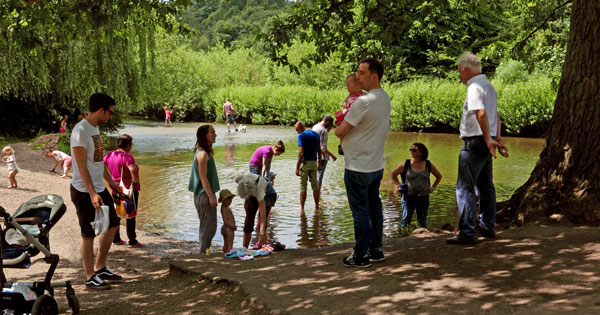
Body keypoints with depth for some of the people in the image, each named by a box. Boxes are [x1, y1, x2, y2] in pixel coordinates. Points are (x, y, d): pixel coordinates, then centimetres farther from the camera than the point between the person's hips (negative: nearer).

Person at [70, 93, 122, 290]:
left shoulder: (95, 129, 11)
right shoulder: (81, 130, -18)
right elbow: (82, 166, -22)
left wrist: (110, 181, 24)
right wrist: (92, 194, -26)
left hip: (100, 188, 10)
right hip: (84, 192, -10)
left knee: (112, 225, 16)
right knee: (89, 235, 0)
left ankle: (100, 268, 27)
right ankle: (90, 277, 12)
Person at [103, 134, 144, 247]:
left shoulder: (110, 155, 2)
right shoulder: (127, 156, -21)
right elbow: (133, 169, -38)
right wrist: (135, 181, -21)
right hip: (130, 189, -7)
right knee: (131, 216, 3)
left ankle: (116, 239, 24)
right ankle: (132, 241, 9)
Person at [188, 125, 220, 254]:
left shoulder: (205, 152, 14)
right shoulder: (202, 154, -17)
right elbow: (203, 177, -20)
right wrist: (211, 197, -21)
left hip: (205, 194, 10)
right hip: (204, 195, -10)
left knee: (210, 227, 15)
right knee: (207, 227, -5)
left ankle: (205, 252, 21)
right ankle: (203, 253, 0)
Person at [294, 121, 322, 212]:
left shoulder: (301, 136, -12)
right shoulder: (316, 134, 8)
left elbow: (301, 153, -18)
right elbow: (319, 151, 10)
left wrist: (297, 168, -16)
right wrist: (319, 164, 17)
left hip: (305, 162, -5)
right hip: (314, 162, 6)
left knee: (303, 186, 3)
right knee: (315, 185, 13)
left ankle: (302, 208, 7)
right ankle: (317, 207, 17)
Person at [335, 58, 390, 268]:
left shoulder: (363, 102, -21)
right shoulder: (385, 99, 7)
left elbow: (340, 132, -18)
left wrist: (338, 127, 6)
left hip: (358, 167, -8)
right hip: (377, 165, 9)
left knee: (360, 211, 0)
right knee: (374, 207, 16)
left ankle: (361, 256, 7)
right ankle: (376, 250, 24)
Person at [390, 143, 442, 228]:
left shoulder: (428, 165, 0)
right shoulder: (406, 164, -5)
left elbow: (439, 176, 16)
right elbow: (393, 174, 10)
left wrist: (433, 187, 5)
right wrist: (398, 185, 0)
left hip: (423, 197, 1)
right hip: (408, 196, -1)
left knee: (422, 221, 8)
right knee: (406, 220, -5)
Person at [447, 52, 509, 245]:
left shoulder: (475, 87, -14)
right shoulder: (488, 86, 18)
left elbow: (481, 114, -27)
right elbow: (496, 117, 21)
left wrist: (488, 139, -30)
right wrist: (497, 140, 22)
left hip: (475, 142, -10)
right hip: (486, 142, 10)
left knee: (465, 188, -9)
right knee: (486, 186, 16)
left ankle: (467, 233, -11)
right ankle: (487, 227, 23)